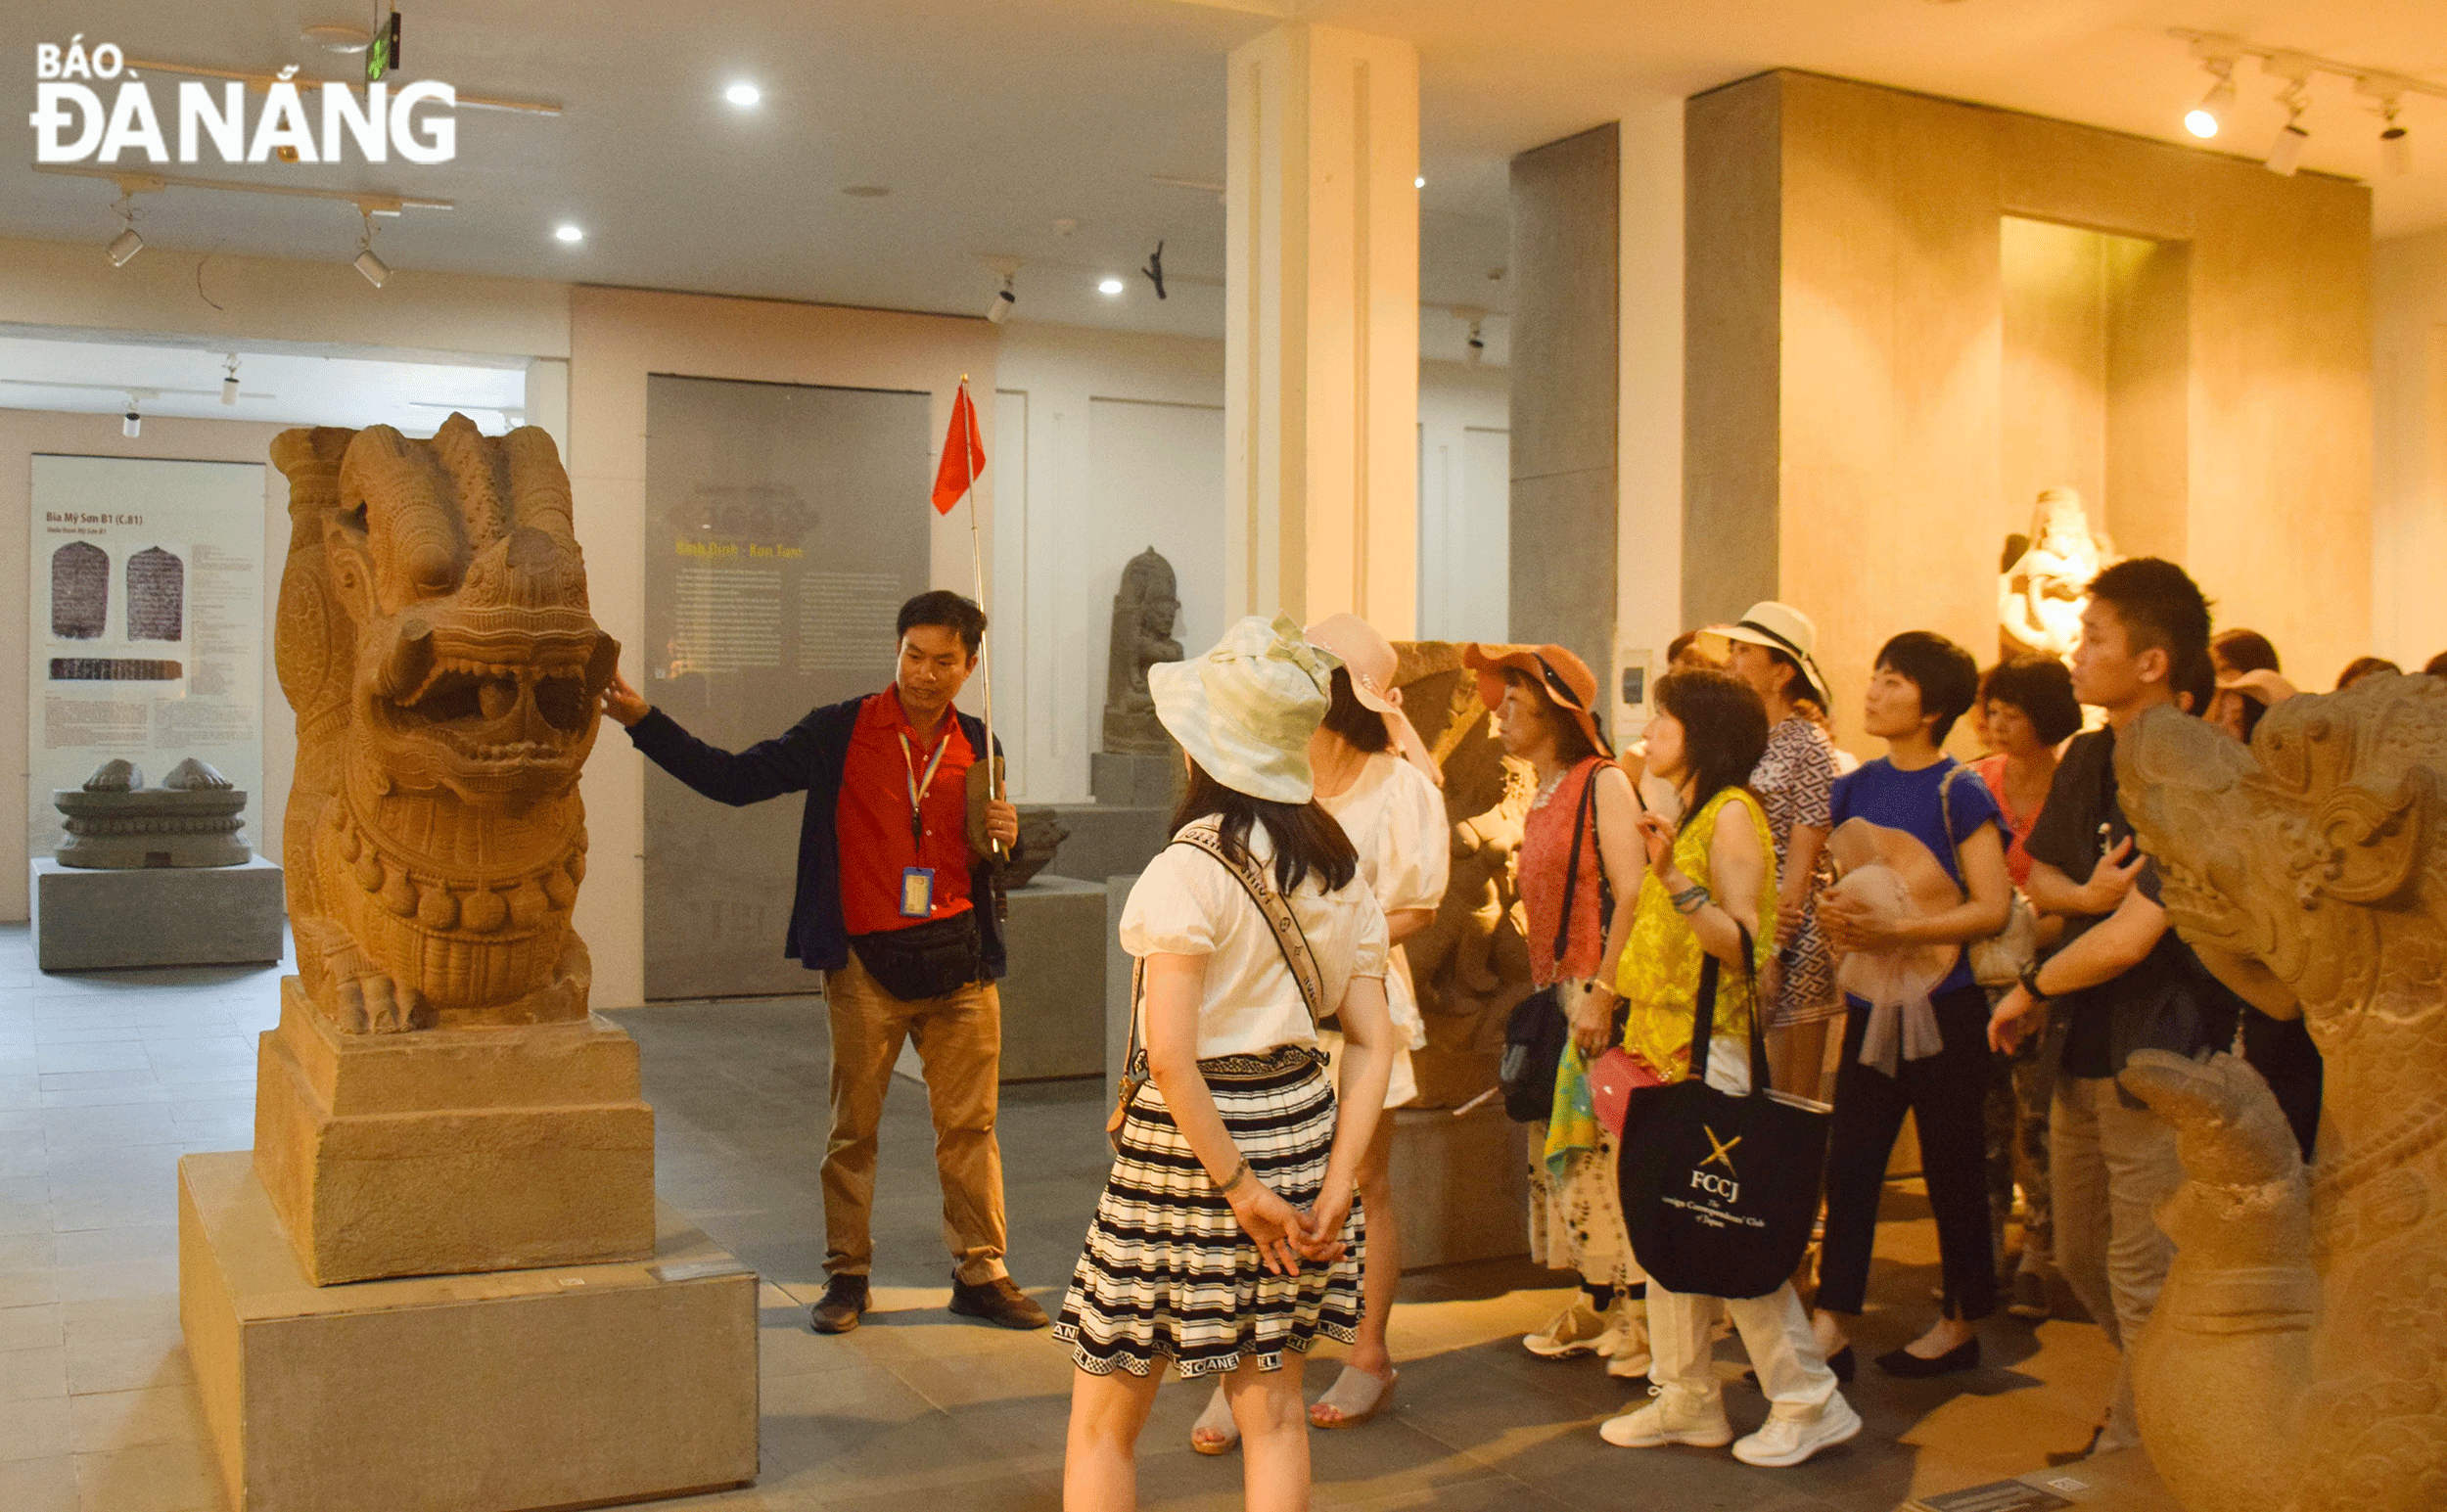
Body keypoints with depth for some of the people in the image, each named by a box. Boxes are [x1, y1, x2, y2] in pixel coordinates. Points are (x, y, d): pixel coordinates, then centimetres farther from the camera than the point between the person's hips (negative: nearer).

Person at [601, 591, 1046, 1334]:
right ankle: (846, 1275, 21)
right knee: (852, 1128, 7)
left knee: (969, 1127, 7)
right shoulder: (842, 732, -2)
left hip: (958, 962, 3)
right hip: (866, 964, -2)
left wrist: (1005, 838, -3)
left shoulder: (976, 746, 9)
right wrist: (642, 719, -11)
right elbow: (735, 778, -4)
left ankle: (981, 1274, 18)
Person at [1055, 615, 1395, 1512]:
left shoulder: (1190, 868, -17)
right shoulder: (1337, 870, 3)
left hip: (1188, 1142, -6)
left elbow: (1171, 1056, -24)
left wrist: (1240, 1188, -16)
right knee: (1273, 1408, 16)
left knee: (1104, 1419, 9)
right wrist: (1332, 1193, -2)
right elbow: (1373, 1044, 1)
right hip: (1299, 1126, 7)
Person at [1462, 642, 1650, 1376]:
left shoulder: (1603, 783, -9)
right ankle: (1596, 1305, 20)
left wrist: (1604, 990, -22)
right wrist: (1543, 994, 12)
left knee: (1609, 1145, -6)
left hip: (1597, 990, -9)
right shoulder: (1541, 799, 17)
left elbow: (1632, 895, -16)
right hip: (1552, 996, 9)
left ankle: (1639, 1311, 2)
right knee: (1561, 1150, 10)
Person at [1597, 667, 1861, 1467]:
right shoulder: (1687, 813, 17)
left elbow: (1744, 943, -19)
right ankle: (1686, 1399, 18)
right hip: (1665, 1043, 9)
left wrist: (1674, 879, -29)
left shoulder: (1732, 812, -10)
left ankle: (1808, 1402, 5)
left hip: (1711, 1047, -9)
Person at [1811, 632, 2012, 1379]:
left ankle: (1962, 1324, 21)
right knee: (1849, 1164, 3)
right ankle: (1830, 1330, 7)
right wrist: (1831, 917, -6)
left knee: (1952, 1170, 7)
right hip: (1872, 1003, 5)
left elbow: (1993, 907, -14)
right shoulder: (1857, 786, 7)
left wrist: (1892, 931, -21)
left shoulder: (1959, 792, -9)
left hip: (1943, 1007, -5)